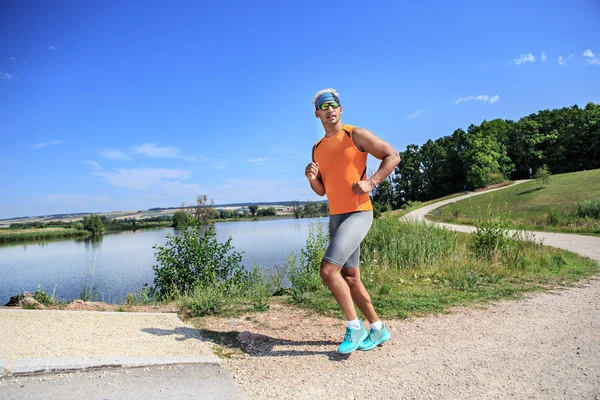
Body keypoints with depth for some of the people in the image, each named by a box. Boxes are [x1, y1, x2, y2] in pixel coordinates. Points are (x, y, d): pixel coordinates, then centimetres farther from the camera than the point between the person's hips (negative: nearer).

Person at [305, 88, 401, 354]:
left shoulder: (355, 135, -3)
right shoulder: (317, 148, 14)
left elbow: (393, 156, -5)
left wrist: (371, 182, -16)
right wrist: (312, 178, -3)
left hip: (358, 214, -7)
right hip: (335, 217, 8)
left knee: (328, 270, -17)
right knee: (350, 278, 11)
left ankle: (354, 327, 2)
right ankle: (378, 329, 26)